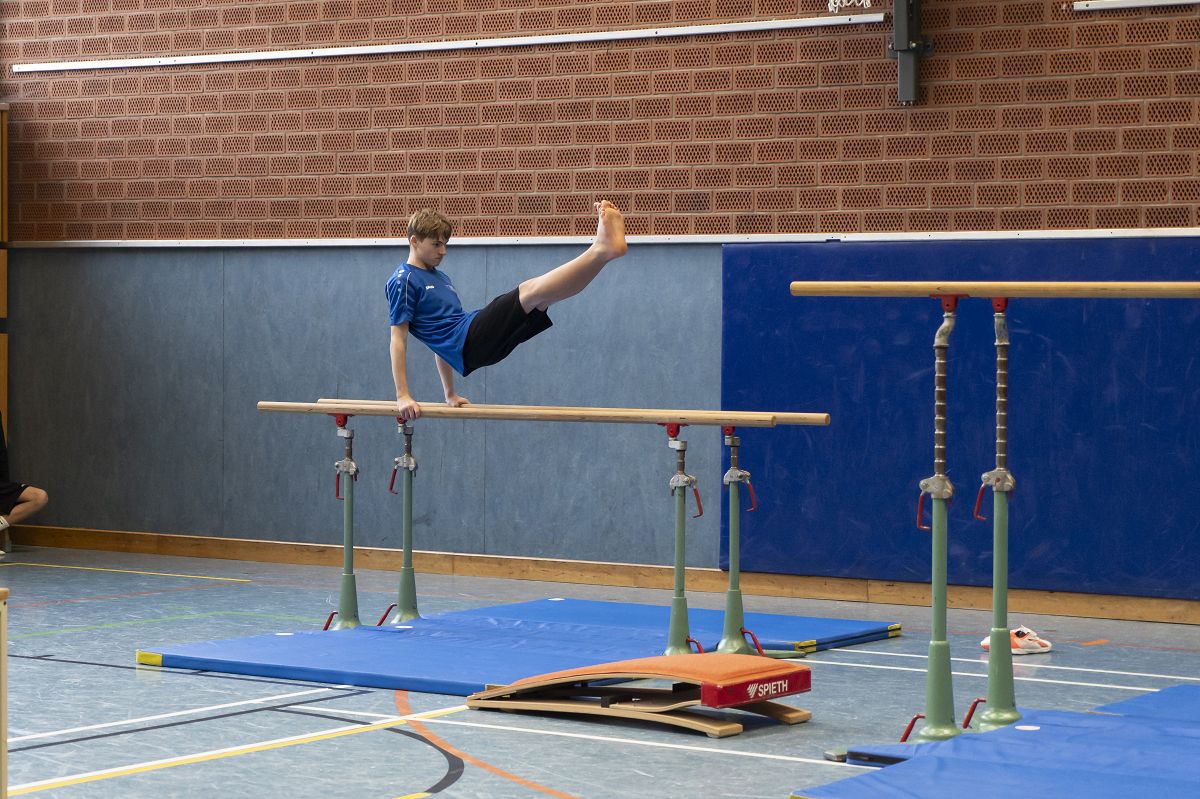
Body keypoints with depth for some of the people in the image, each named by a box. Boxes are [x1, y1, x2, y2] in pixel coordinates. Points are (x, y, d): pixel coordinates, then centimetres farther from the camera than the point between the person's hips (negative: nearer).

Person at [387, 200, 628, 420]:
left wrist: (450, 394, 30)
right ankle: (604, 248, -37)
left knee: (544, 296, -7)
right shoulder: (402, 281, -1)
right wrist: (402, 396, -12)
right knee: (531, 290, -23)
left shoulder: (440, 278, 26)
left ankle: (604, 248, -30)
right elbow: (398, 339, -6)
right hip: (466, 342, -9)